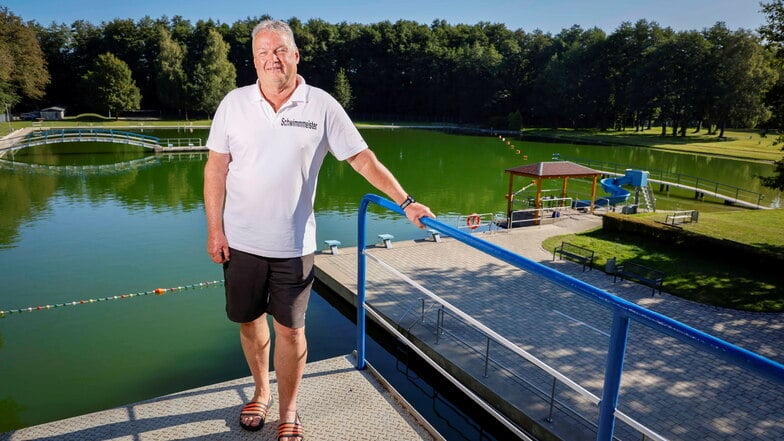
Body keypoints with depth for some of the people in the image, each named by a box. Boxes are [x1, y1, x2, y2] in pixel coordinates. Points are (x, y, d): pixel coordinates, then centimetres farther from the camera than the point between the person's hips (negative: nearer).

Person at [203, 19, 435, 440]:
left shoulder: (322, 106, -5)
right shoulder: (234, 103, 0)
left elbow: (363, 159, -3)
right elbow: (216, 168, 2)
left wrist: (406, 202, -6)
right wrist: (214, 229, -2)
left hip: (293, 245, -2)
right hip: (240, 242, 2)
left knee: (289, 328, 6)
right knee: (249, 321, 15)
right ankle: (261, 392, 40)